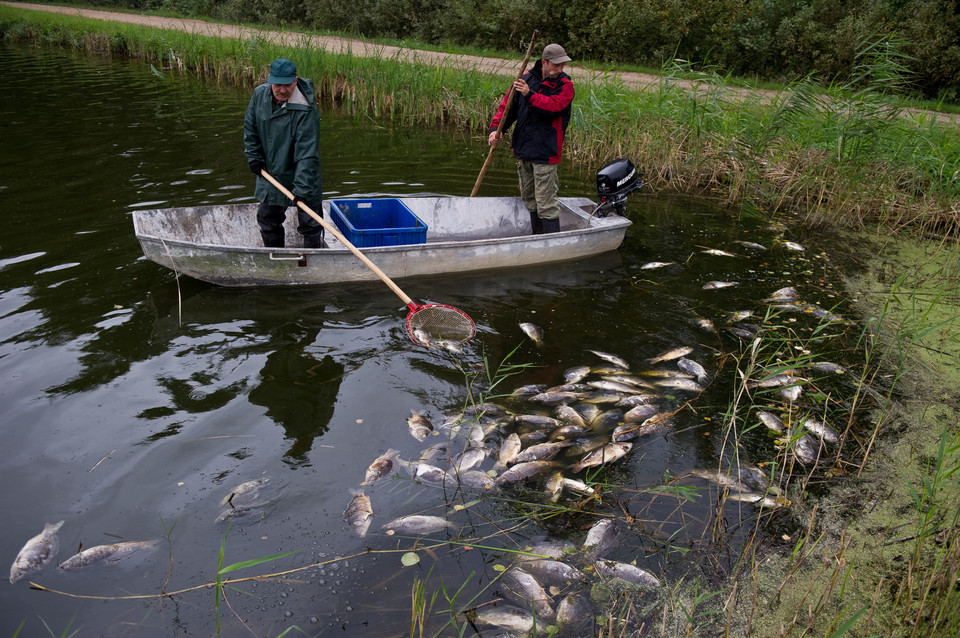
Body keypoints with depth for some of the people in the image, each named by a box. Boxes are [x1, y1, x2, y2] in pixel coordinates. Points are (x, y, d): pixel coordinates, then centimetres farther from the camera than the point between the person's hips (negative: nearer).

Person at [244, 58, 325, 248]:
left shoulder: (306, 111, -25)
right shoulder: (260, 94, -6)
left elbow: (307, 154, -28)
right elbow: (250, 129, 11)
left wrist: (301, 189, -32)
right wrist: (254, 157, 4)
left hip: (303, 177, -6)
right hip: (270, 173, 6)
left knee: (310, 224, 0)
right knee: (267, 219, 18)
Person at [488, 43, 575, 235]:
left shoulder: (565, 85, -6)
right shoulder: (525, 79, 7)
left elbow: (555, 106, -23)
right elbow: (507, 106, 10)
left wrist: (530, 95, -31)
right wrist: (496, 127, -3)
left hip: (545, 153, -6)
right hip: (523, 150, 6)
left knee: (546, 202, -7)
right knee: (529, 198, 17)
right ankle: (538, 236, 32)